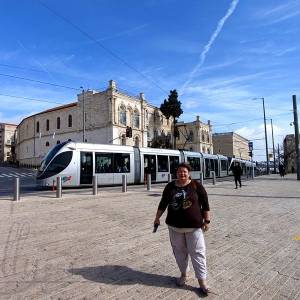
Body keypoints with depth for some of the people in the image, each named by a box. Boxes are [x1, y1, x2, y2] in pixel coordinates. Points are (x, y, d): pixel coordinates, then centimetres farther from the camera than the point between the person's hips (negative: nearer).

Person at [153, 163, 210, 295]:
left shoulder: (197, 186, -6)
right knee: (179, 252, 14)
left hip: (194, 225, -3)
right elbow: (163, 203, 9)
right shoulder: (170, 186, 1)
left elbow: (205, 204, -2)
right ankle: (183, 274, 34)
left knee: (197, 252, 2)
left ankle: (202, 281, 15)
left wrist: (206, 220, -3)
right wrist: (157, 218, 11)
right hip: (174, 226, 3)